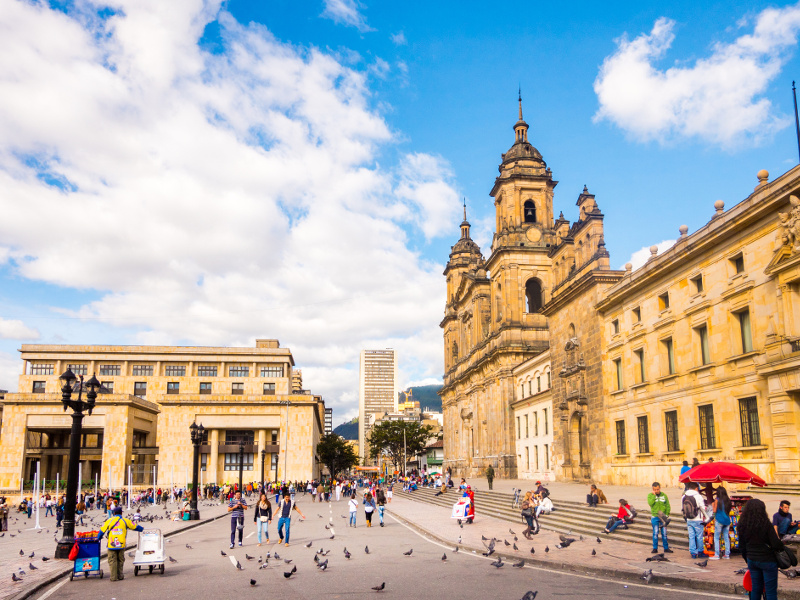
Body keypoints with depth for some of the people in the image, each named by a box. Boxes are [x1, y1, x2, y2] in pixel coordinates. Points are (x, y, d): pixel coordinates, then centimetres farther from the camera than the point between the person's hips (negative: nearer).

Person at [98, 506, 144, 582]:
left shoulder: (109, 520, 6)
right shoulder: (125, 521, 8)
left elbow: (102, 530, 9)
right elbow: (135, 526, 18)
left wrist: (98, 538, 26)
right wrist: (142, 529, 36)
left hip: (111, 545, -1)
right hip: (121, 544, 1)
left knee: (112, 561, 4)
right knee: (120, 560, 12)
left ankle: (114, 577, 1)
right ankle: (120, 576, 14)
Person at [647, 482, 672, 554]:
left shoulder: (664, 495, 4)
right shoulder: (650, 495, -1)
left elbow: (668, 506, 7)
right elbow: (650, 503, -18)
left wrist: (666, 514, -1)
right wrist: (654, 495, -17)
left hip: (663, 517, 2)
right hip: (655, 517, -2)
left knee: (664, 533, 6)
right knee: (655, 533, -1)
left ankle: (666, 548, 16)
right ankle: (655, 548, 7)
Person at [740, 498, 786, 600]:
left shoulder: (742, 526, -1)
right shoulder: (766, 524, -17)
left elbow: (741, 547, 6)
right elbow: (776, 544, -16)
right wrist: (782, 547, 6)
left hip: (752, 560, 5)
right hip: (767, 560, -5)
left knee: (756, 589, 15)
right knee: (771, 591, 3)